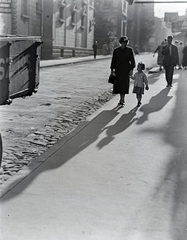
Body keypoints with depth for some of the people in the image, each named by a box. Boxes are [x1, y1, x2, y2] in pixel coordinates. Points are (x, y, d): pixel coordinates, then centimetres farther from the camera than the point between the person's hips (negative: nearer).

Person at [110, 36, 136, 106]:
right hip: (118, 69, 2)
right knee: (118, 84, 2)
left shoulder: (129, 50, -2)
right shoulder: (116, 50, 2)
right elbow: (113, 60, 5)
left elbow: (132, 60, -2)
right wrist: (112, 70, 3)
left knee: (124, 84, -5)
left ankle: (122, 99, 5)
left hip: (126, 69, -2)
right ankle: (121, 98, 17)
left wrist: (131, 69, -9)